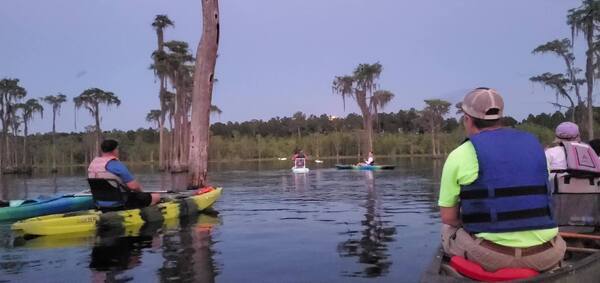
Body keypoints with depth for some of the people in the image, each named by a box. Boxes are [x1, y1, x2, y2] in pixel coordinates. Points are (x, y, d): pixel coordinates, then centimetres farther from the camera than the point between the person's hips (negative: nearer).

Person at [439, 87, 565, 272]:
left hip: (491, 256, -4)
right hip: (545, 255, 4)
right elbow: (540, 203, 19)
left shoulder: (460, 155, -4)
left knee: (448, 231, 24)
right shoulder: (534, 144, 10)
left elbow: (448, 217, -1)